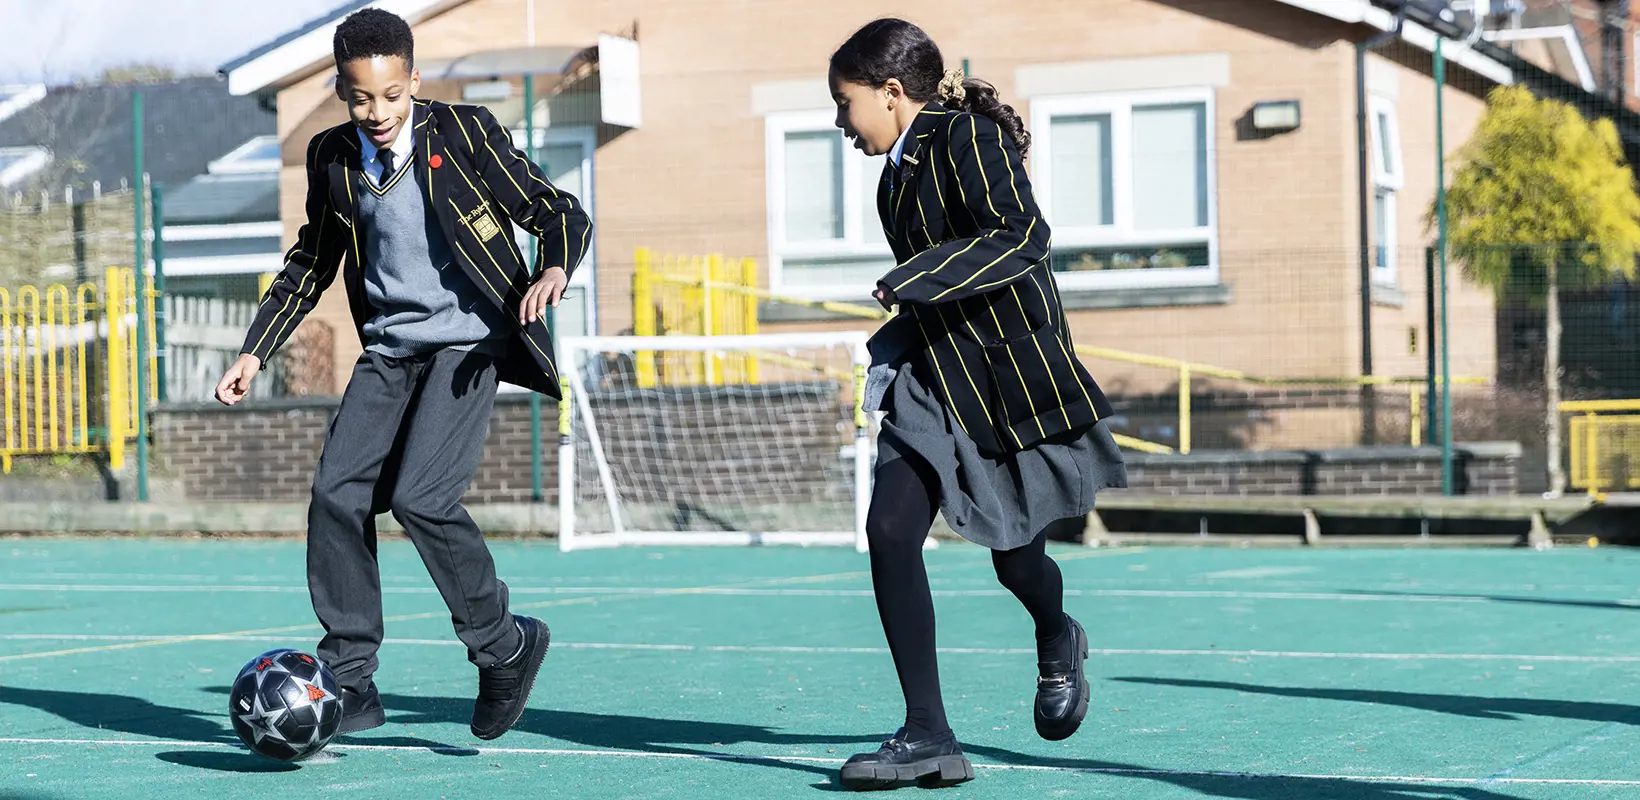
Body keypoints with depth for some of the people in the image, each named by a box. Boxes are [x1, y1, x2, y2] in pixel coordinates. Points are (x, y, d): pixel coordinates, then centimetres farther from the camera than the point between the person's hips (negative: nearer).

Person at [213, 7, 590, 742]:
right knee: (337, 494, -8)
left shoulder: (465, 133, -8)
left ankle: (504, 646, 1)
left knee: (420, 497, -20)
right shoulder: (332, 158, 5)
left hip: (469, 342, -5)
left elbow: (561, 213, -4)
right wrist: (256, 352, 12)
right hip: (390, 350, 5)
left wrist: (553, 269, -26)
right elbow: (311, 262, 19)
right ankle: (349, 683, 2)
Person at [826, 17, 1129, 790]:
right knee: (889, 528, -13)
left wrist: (915, 283, -31)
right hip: (937, 380, 7)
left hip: (1015, 376, -7)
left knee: (1015, 559, 6)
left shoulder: (969, 139, -15)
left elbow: (1022, 236, -28)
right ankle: (928, 737, -10)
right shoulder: (902, 169, 10)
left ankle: (1057, 647, 44)